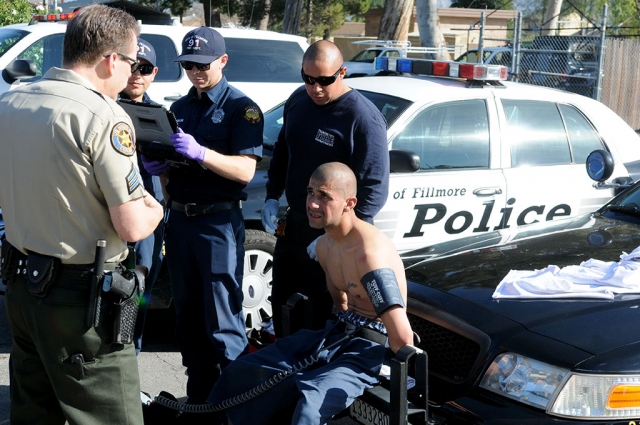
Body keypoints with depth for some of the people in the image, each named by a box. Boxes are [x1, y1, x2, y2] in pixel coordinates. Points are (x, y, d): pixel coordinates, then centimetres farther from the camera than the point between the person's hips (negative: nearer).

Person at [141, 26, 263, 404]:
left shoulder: (241, 108, -5)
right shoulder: (180, 108, 15)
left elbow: (245, 170, -16)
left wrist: (200, 153, -30)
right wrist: (158, 165, -2)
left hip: (219, 221, -7)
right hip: (180, 219, 7)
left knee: (223, 321, -5)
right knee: (189, 316, 13)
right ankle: (199, 396, 24)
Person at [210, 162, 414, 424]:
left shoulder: (370, 253, -26)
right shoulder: (325, 245, 5)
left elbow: (402, 338, -31)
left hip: (374, 348, -9)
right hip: (337, 334, 9)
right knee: (241, 373, 5)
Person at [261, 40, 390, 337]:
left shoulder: (363, 118, -19)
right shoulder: (298, 101, 4)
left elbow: (374, 189, -21)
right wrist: (272, 197, 8)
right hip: (293, 224, 8)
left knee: (323, 313, 3)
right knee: (281, 303, 20)